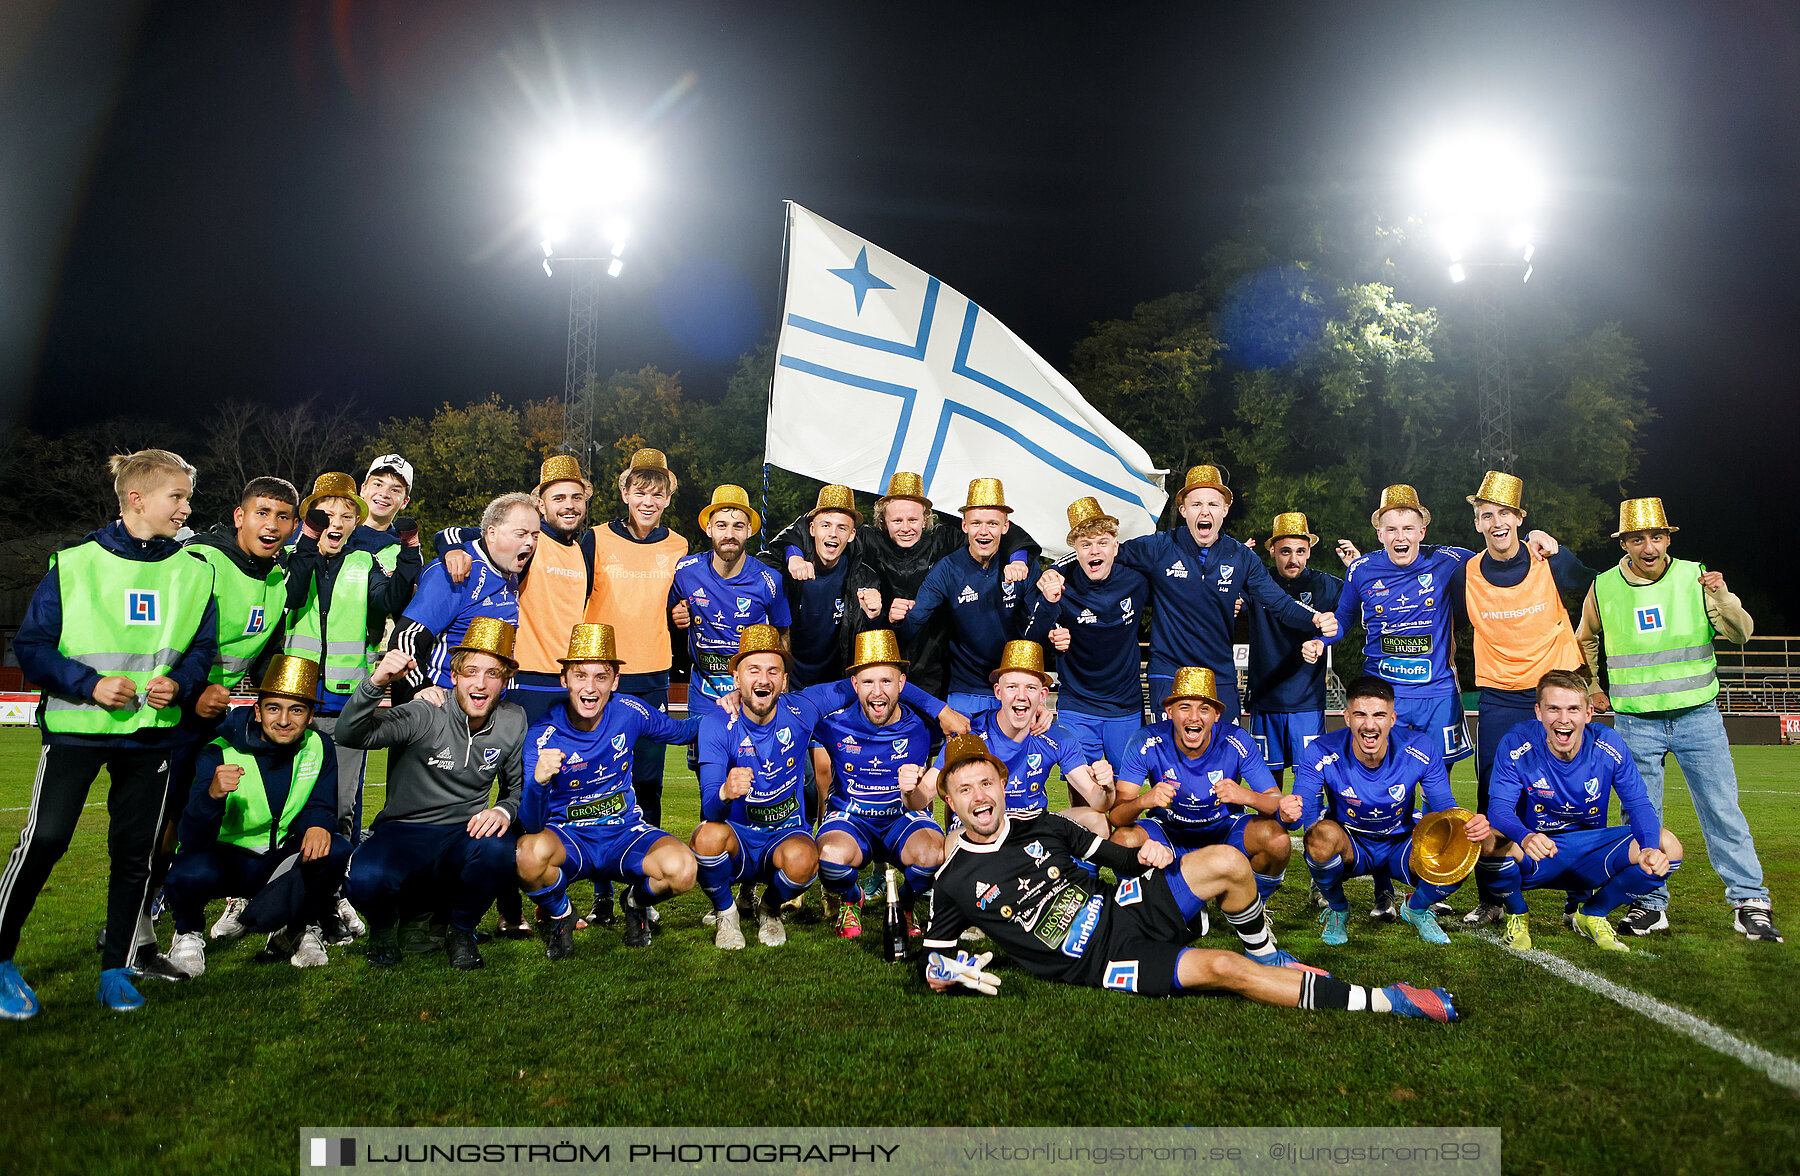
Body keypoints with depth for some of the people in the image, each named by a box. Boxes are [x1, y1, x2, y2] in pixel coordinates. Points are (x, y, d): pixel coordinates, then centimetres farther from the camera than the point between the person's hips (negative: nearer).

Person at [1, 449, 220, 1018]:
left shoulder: (193, 572, 6)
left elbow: (204, 647, 11)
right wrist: (90, 684, -15)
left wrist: (179, 683, -9)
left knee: (135, 851, 6)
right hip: (76, 728, -3)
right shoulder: (74, 564, -3)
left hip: (152, 732, 3)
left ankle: (116, 970, 18)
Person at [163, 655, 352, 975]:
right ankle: (188, 934, 2)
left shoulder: (318, 747, -8)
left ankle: (302, 929, 3)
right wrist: (213, 794, -47)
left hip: (283, 859, 3)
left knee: (336, 850, -26)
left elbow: (320, 807, -2)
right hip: (225, 858, -2)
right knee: (189, 872, -35)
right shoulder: (220, 753, -19)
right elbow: (192, 840, -25)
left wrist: (318, 826, -28)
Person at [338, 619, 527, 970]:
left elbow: (519, 785, 11)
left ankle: (461, 929, -1)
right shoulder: (425, 715, -13)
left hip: (464, 835, 2)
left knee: (501, 849, -33)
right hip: (402, 833, -2)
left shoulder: (513, 722, 0)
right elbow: (351, 735, -26)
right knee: (365, 881, -35)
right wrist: (376, 683, -44)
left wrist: (504, 810, -12)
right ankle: (385, 921, 7)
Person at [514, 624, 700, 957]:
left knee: (682, 869, -30)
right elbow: (531, 825, -25)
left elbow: (681, 731, 13)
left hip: (626, 834, 2)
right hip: (569, 838, -1)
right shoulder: (543, 736, -17)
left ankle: (638, 901, 9)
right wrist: (539, 782, -46)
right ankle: (559, 915, 0)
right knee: (528, 852, -37)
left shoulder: (628, 712, -9)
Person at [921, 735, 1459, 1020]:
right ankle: (1380, 1000, -16)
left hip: (1126, 907, 5)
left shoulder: (1040, 824, 7)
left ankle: (1266, 956, 13)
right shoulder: (954, 883, -5)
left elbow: (1112, 855, 15)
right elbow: (932, 959, 3)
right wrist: (945, 973, -21)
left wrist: (1143, 856, -7)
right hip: (1104, 961, -5)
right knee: (1223, 968, -25)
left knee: (1227, 862, -14)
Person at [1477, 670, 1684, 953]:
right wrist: (1525, 838, -48)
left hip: (1591, 850, 3)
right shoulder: (1515, 746, -18)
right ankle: (1517, 916, 0)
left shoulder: (1609, 746, -11)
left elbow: (1639, 805, -9)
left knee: (1667, 847, -20)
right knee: (1490, 842, -36)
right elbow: (1500, 808, -24)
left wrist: (1649, 849, -32)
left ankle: (1593, 915, 5)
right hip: (1533, 861, -3)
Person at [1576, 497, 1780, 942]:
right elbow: (1584, 642, 19)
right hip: (1635, 722, 1)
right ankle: (1650, 905, 16)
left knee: (1723, 811, -1)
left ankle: (1749, 902, 9)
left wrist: (1723, 599, -24)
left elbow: (1740, 633, -6)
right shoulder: (1604, 589, 0)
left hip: (1698, 717, -1)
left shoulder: (1695, 577, -2)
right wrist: (1592, 689, 17)